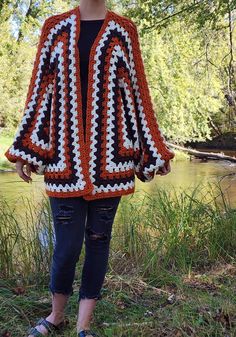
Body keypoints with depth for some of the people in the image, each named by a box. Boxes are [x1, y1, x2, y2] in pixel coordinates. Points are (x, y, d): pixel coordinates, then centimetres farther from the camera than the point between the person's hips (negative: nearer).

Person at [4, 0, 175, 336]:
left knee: (98, 239, 5)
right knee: (68, 244, -1)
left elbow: (136, 91, 9)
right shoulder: (55, 28, 10)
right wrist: (25, 149, 6)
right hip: (65, 154, 0)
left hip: (109, 155, 1)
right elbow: (40, 91, 10)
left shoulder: (124, 30, 9)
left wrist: (154, 150, 7)